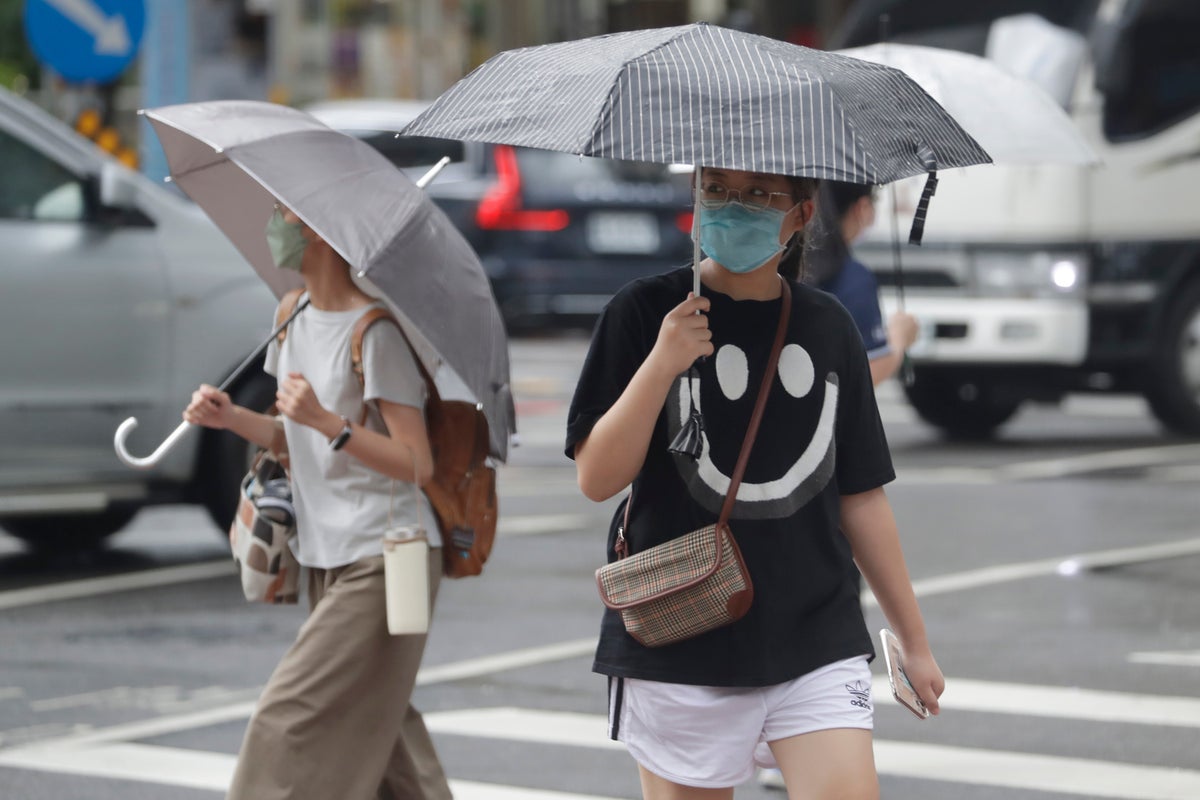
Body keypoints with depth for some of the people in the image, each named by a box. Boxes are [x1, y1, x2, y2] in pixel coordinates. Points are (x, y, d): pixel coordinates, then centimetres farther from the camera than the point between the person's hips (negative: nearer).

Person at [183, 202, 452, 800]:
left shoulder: (375, 332, -16)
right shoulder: (293, 324, 9)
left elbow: (416, 464, -18)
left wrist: (328, 422, -29)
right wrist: (231, 417, 3)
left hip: (384, 560, -9)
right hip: (327, 560, 9)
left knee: (294, 720, -11)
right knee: (371, 728, 12)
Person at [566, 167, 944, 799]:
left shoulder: (827, 327, 7)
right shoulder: (645, 313, -3)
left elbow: (861, 497, 13)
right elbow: (596, 479, -8)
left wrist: (915, 641, 14)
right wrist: (661, 364, -21)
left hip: (817, 647, 2)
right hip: (680, 650, -2)